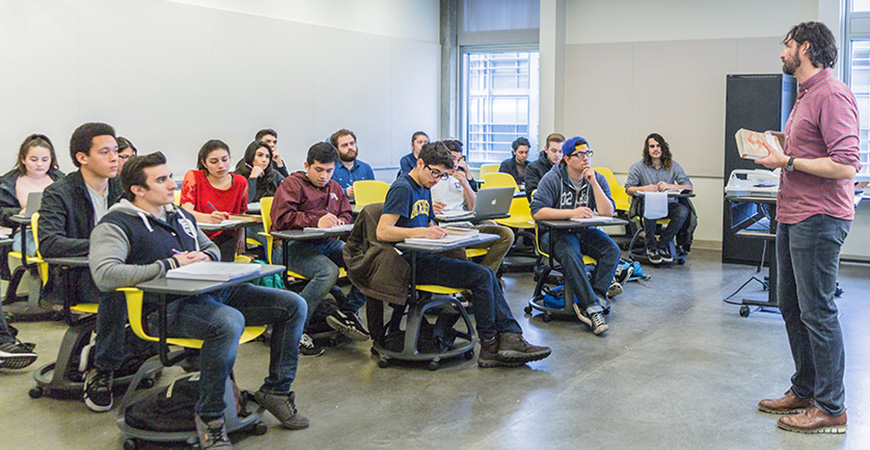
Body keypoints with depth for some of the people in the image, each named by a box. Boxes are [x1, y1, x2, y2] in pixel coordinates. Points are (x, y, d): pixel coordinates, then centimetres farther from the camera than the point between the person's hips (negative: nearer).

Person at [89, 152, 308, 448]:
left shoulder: (180, 214, 21)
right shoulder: (117, 224, -3)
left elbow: (211, 247, 35)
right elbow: (104, 275, -20)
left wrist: (204, 258, 7)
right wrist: (172, 264, -17)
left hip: (214, 290, 8)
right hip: (170, 307, -8)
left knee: (294, 305, -2)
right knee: (229, 321, -39)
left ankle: (276, 390, 11)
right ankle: (209, 417, -21)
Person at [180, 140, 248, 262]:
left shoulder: (240, 182, 6)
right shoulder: (193, 177, -3)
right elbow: (185, 212, -16)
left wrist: (240, 236, 1)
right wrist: (209, 218, -36)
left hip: (224, 238, 2)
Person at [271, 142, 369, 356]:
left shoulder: (334, 188, 22)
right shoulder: (292, 184, -1)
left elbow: (347, 214, 25)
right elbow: (281, 218, -14)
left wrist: (340, 221, -2)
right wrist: (316, 222, -22)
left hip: (328, 243, 7)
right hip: (296, 246, -7)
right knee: (329, 271, -36)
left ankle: (348, 310, -4)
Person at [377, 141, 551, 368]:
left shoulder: (424, 189, 19)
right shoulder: (402, 189, -11)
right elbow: (382, 232, -21)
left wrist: (439, 232, 2)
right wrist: (421, 232, -30)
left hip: (426, 258, 10)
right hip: (412, 264, -10)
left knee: (487, 275, -3)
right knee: (481, 276, -17)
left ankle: (511, 337, -9)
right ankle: (490, 347, -6)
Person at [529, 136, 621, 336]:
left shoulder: (598, 179, 3)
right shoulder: (552, 179, -8)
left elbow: (607, 213, -9)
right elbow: (537, 211, -19)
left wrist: (593, 183, -17)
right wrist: (572, 213, -26)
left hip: (585, 231, 4)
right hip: (555, 232, -4)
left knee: (612, 249, -23)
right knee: (571, 255, -35)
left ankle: (594, 300, -28)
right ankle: (593, 308, -35)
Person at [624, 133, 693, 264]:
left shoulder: (673, 166, 8)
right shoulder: (638, 167, 5)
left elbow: (689, 187, 2)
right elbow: (628, 189, 1)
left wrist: (671, 186, -16)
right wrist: (645, 188, -17)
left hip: (668, 204, 2)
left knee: (683, 210, -31)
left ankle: (662, 243, -15)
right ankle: (651, 247, -17)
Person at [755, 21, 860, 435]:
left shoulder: (832, 95, -15)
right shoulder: (806, 94, 18)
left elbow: (845, 165, -22)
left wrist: (788, 161, -17)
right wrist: (781, 142, 11)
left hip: (818, 219, -11)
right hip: (793, 216, 11)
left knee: (817, 312, -5)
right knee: (791, 306, 16)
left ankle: (831, 409, 6)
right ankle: (804, 391, 29)